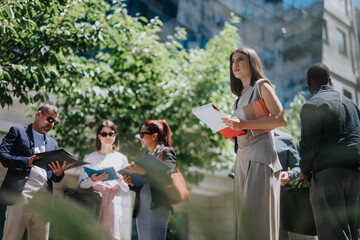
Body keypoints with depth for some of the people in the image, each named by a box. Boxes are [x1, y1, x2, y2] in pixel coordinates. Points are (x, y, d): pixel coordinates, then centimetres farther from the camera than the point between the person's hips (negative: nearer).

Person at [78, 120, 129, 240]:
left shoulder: (121, 158, 14)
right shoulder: (90, 157, 12)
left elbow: (126, 188, 11)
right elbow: (81, 185, 5)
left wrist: (120, 180, -8)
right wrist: (93, 180, -14)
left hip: (112, 202, 1)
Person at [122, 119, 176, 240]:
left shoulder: (166, 152, 1)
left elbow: (168, 178, -16)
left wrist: (142, 171, -19)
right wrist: (132, 183, 2)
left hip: (157, 208, -7)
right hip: (141, 209, 7)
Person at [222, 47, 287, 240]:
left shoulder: (261, 86, 2)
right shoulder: (240, 95, 23)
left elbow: (281, 119, -11)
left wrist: (243, 124, -19)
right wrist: (230, 130, 5)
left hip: (260, 155, -7)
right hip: (242, 157, 7)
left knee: (255, 212, -13)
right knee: (243, 214, 3)